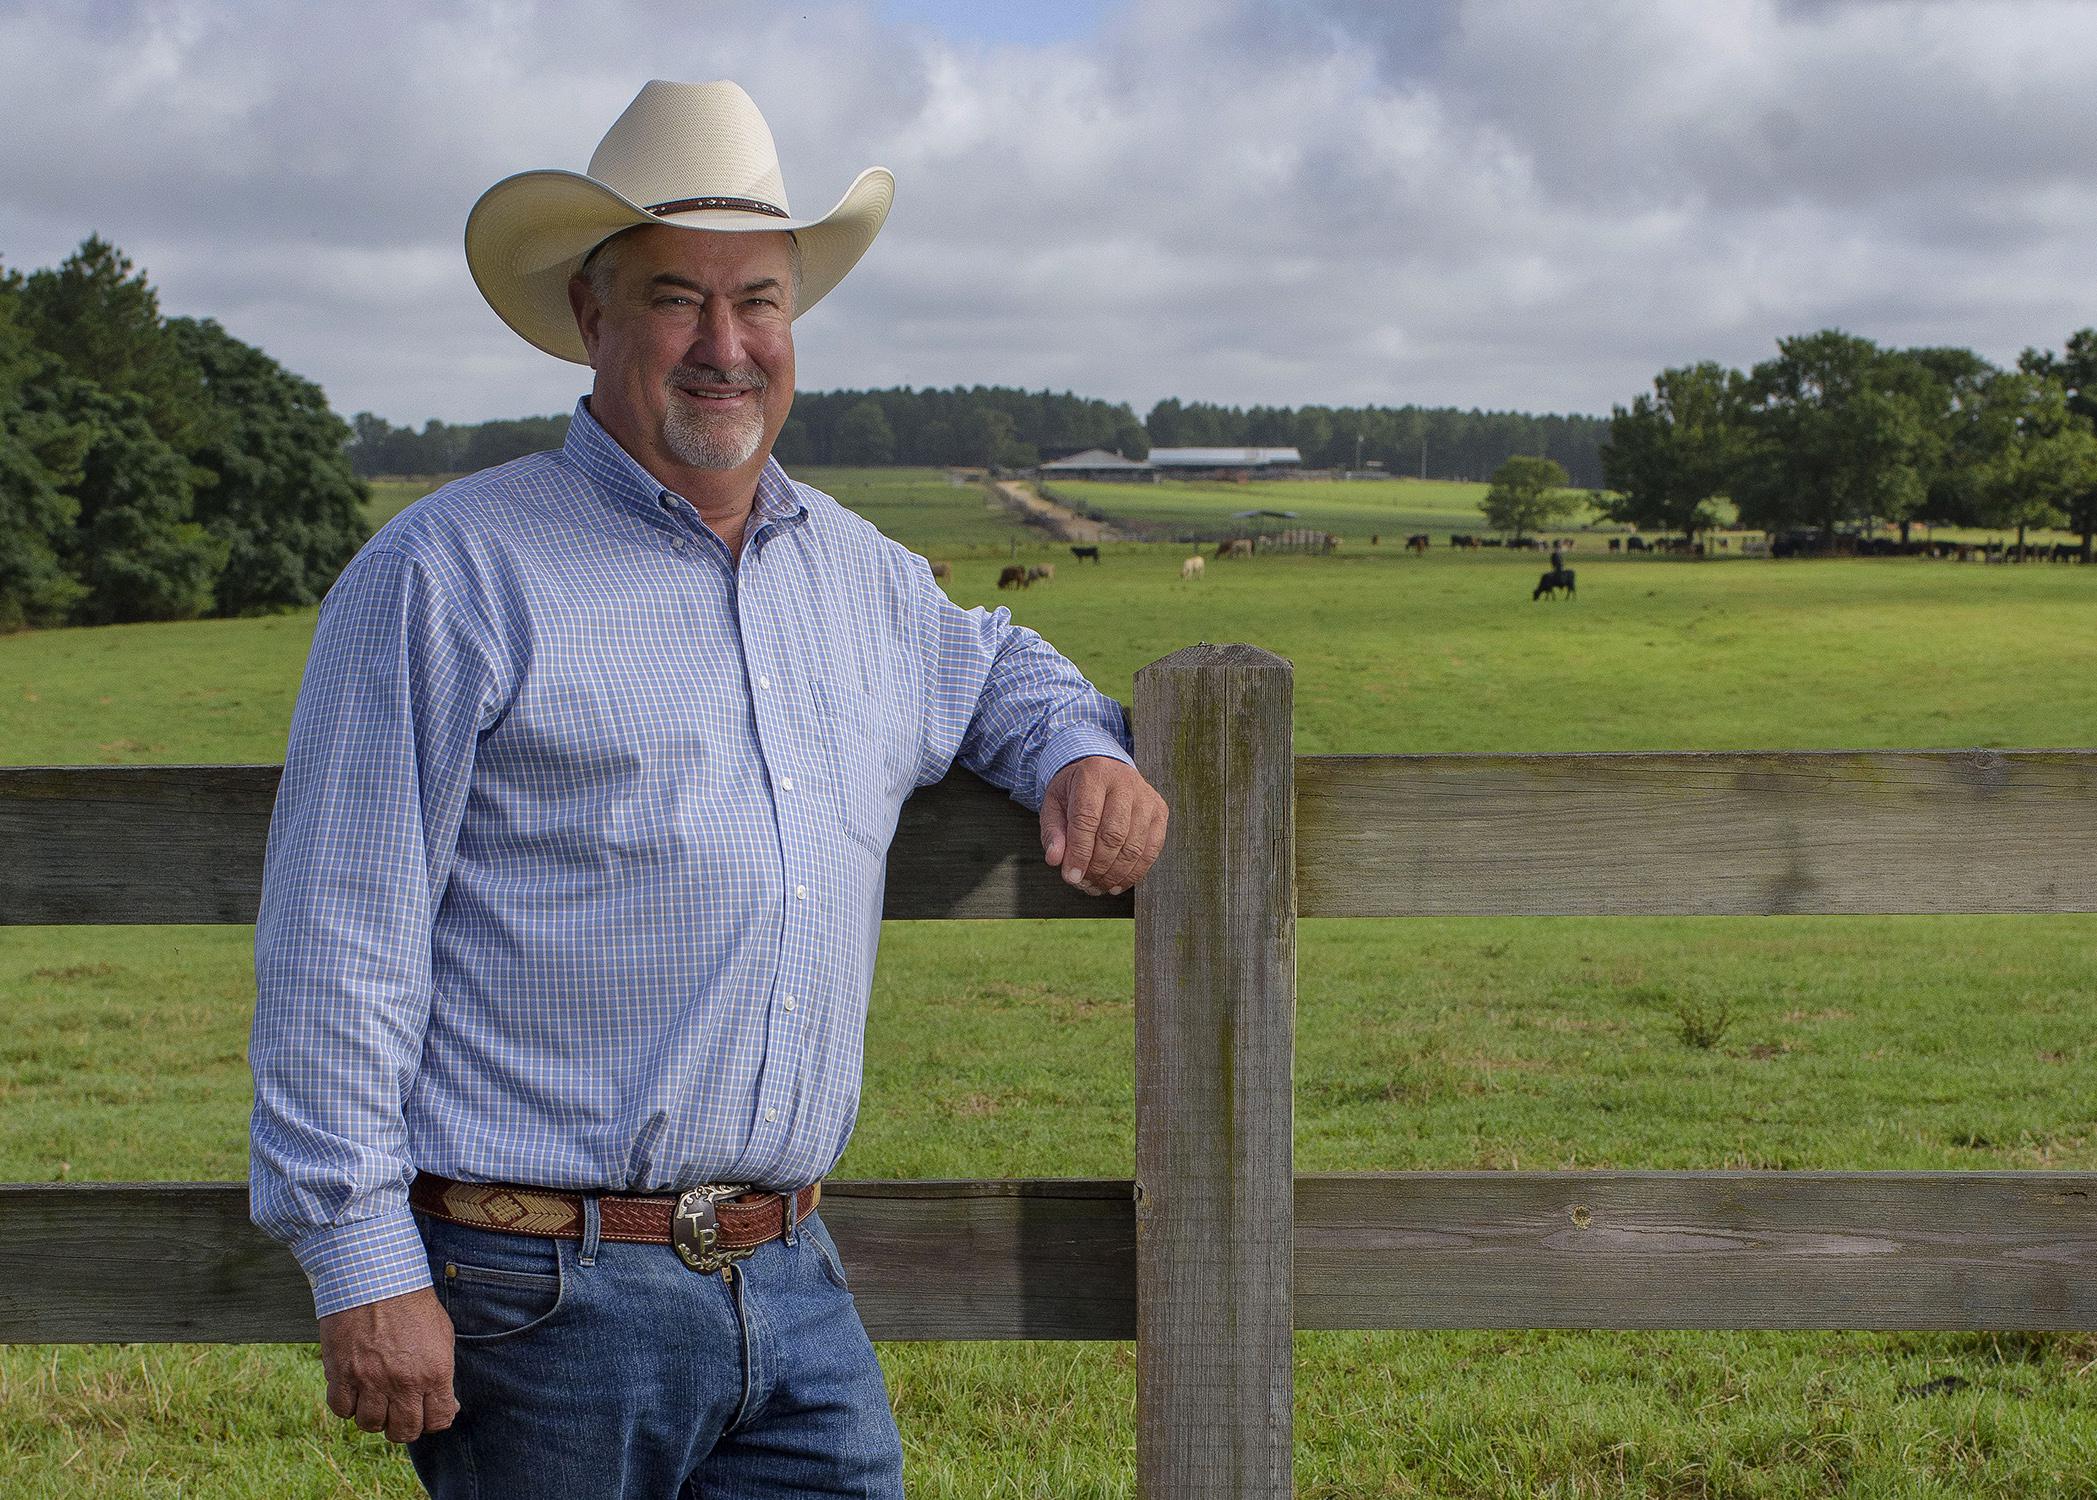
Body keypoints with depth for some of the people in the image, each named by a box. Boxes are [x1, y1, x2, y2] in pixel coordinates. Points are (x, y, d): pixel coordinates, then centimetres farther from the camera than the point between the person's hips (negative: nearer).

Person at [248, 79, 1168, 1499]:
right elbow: (339, 942, -9)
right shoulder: (448, 572, -6)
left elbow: (992, 665, 37)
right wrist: (363, 1267, -13)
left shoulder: (860, 571, 14)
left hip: (795, 1285, 6)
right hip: (545, 1301, -5)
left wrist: (1085, 749, 14)